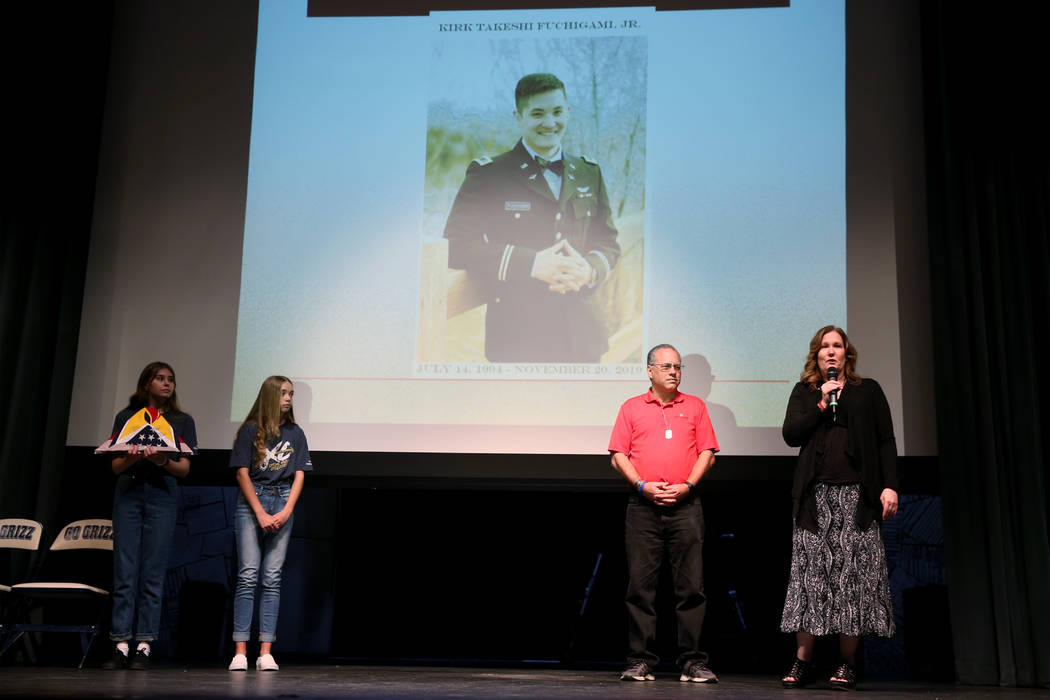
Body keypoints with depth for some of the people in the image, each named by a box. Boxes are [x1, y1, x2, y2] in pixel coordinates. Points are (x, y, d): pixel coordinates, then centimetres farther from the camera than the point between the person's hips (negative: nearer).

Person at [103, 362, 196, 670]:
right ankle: (122, 645, 1)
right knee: (124, 572, -2)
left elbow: (184, 469, 3)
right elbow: (115, 466, 7)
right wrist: (133, 457, -15)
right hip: (128, 495, 1)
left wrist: (162, 461, -17)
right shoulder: (126, 418, 12)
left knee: (152, 573, -3)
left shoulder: (182, 422, 10)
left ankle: (143, 646, 1)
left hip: (162, 497, -1)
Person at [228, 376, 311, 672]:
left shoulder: (295, 434, 12)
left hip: (282, 502, 3)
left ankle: (265, 653, -3)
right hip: (250, 503, -3)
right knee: (248, 575, -8)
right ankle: (240, 652, -7)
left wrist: (286, 512, -6)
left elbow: (299, 476, 8)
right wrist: (261, 514, -8)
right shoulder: (250, 430, 3)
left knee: (273, 578, -2)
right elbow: (242, 473, -1)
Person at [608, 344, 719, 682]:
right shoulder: (631, 408, 13)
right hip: (643, 506, 0)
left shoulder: (694, 406, 14)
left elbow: (707, 453, 8)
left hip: (685, 505, 0)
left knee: (691, 585, -3)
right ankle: (640, 660, 4)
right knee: (640, 584, -1)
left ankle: (692, 662, 2)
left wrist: (686, 485, -6)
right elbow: (618, 455, 7)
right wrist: (643, 485, -7)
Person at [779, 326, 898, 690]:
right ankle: (802, 662, -2)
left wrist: (889, 486, -4)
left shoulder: (868, 390, 12)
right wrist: (822, 404, -4)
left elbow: (886, 441, 7)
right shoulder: (804, 392, 16)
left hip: (856, 494, -1)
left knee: (853, 575, -5)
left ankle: (847, 664, 0)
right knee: (810, 574, -4)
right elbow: (790, 434, 3)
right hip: (816, 494, 1)